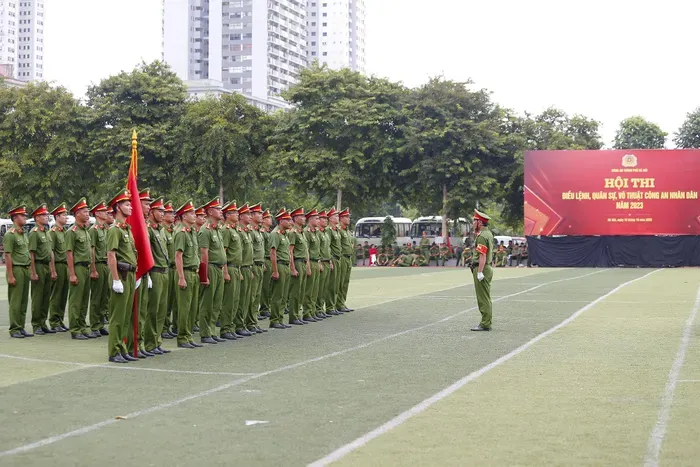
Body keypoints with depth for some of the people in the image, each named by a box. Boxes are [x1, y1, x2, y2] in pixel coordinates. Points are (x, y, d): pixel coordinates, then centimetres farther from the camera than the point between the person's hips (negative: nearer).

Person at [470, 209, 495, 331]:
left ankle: (485, 324, -5)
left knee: (483, 298, -7)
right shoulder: (488, 233, 14)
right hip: (487, 268, 11)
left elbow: (482, 256, -24)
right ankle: (487, 322, 21)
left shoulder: (482, 236, -18)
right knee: (485, 297, 15)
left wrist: (479, 272, -26)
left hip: (481, 269, -11)